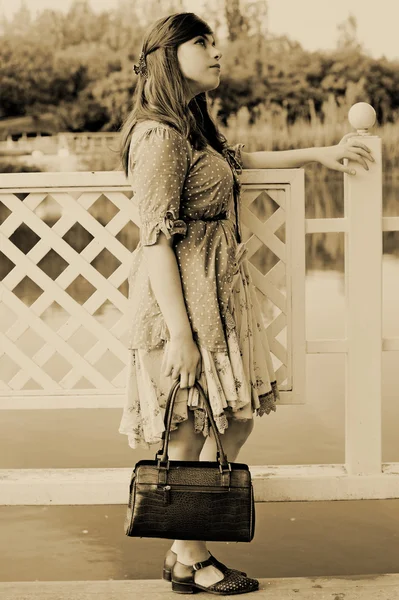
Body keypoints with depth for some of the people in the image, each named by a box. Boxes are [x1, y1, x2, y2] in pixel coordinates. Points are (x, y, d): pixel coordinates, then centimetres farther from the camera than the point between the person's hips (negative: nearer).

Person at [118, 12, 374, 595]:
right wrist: (179, 334, -22)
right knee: (190, 436, 1)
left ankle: (188, 548, 23)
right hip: (183, 300, -10)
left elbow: (236, 160, 36)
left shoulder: (195, 126, 15)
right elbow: (156, 239, -20)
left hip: (219, 297, 10)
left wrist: (319, 153, 35)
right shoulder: (160, 136, -16)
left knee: (235, 422, 13)